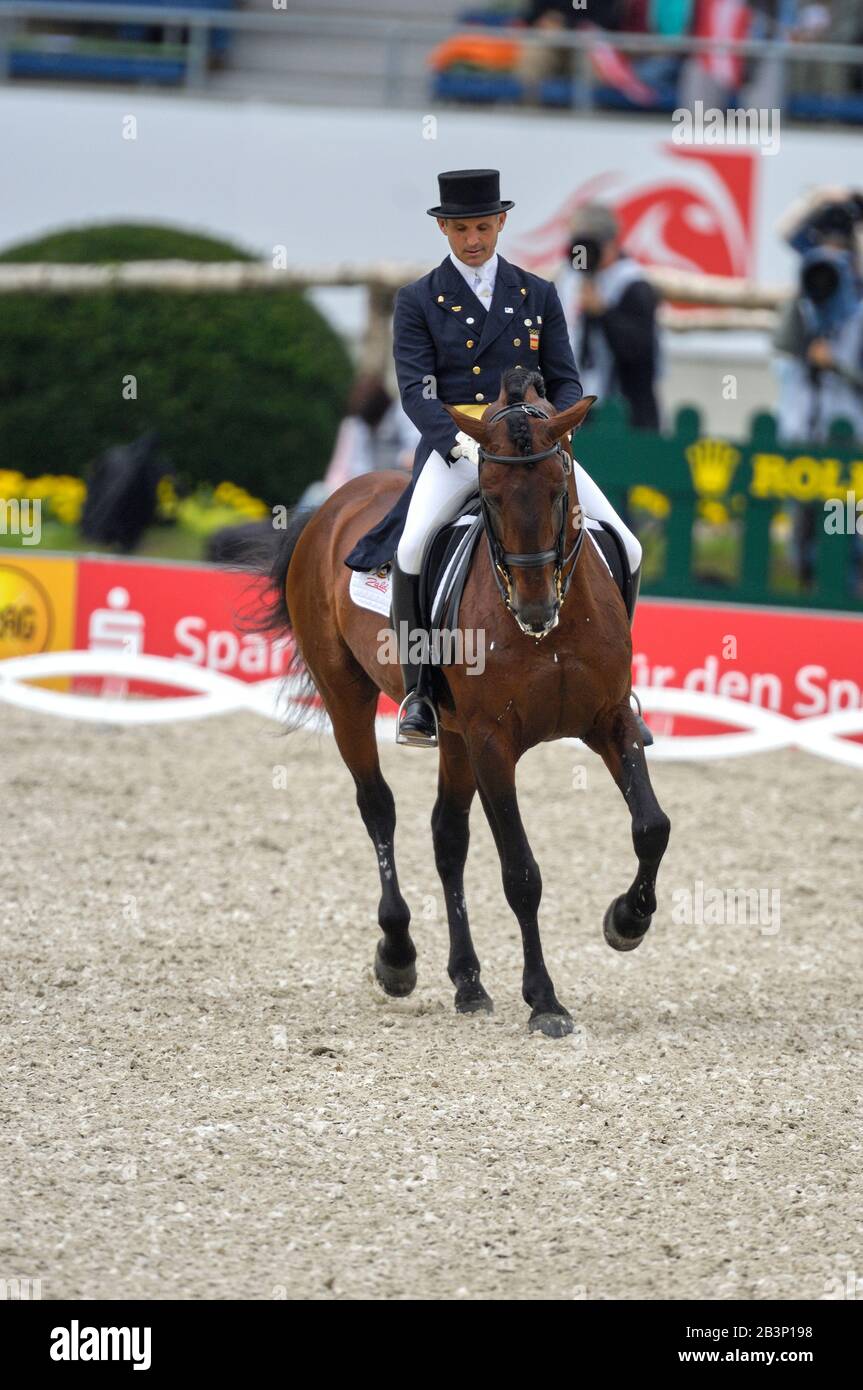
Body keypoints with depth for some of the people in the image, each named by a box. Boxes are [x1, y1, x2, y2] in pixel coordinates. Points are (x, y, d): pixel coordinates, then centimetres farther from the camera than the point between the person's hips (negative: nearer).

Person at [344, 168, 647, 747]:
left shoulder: (538, 296, 12)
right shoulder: (418, 301, 5)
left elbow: (565, 381, 10)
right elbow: (416, 390, -4)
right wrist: (462, 442, -22)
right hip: (453, 444, -3)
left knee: (624, 550, -10)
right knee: (412, 546, -30)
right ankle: (418, 691, -16)